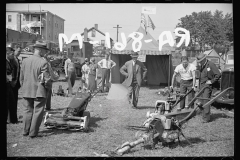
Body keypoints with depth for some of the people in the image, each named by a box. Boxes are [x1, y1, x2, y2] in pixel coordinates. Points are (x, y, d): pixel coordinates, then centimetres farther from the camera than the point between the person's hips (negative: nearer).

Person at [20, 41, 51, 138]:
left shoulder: (25, 61, 2)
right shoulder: (43, 63, -15)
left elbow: (21, 77, 7)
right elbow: (46, 79, -15)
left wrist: (24, 87, 18)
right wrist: (46, 86, 3)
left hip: (26, 91, 5)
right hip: (39, 92, -5)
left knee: (27, 111, 15)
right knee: (37, 112, 4)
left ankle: (26, 131, 22)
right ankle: (33, 133, 7)